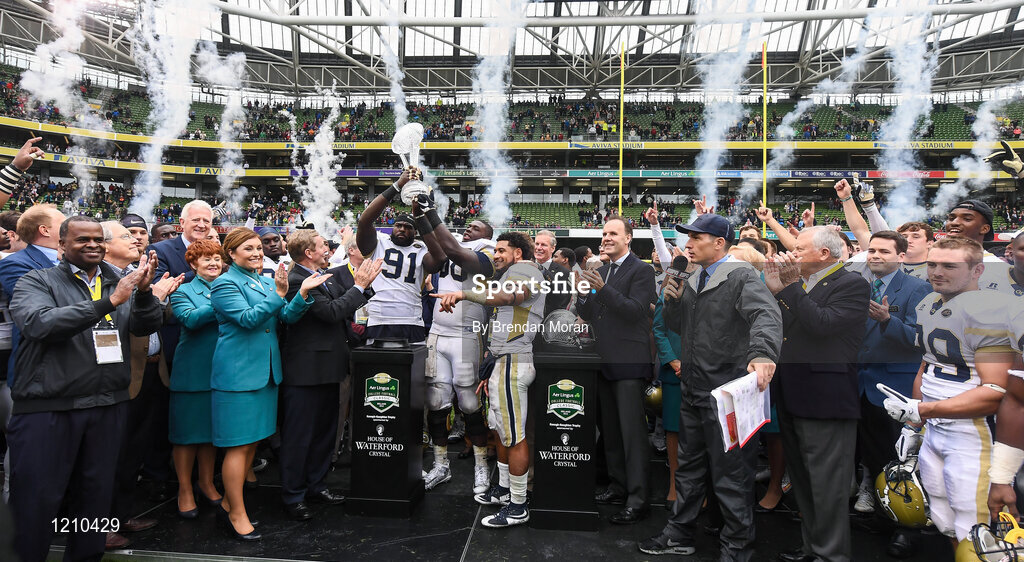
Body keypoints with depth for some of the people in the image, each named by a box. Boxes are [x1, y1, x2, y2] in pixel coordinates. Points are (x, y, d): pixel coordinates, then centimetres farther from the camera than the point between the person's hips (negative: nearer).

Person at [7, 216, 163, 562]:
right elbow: (41, 324, -20)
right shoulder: (37, 282, -2)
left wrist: (144, 291, -21)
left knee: (97, 494, 15)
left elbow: (147, 326, -1)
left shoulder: (120, 283, 9)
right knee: (37, 499, 5)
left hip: (109, 406, 4)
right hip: (47, 407, -4)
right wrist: (110, 301, -26)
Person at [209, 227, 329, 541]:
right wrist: (279, 293, -28)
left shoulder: (265, 281, 13)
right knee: (239, 445, -2)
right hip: (238, 373, -7)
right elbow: (248, 319, -20)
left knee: (252, 441, 13)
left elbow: (288, 317, 6)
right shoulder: (225, 284, -8)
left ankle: (230, 505, 27)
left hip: (265, 371, 7)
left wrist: (303, 293, -10)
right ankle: (237, 515, 10)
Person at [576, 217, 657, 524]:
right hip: (604, 361, 8)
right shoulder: (600, 272, 15)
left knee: (632, 432, -5)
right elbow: (587, 315, 14)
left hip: (629, 362, -8)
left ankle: (637, 500, 2)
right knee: (610, 430, 15)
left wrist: (602, 288, -26)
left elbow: (635, 311, -18)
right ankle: (618, 486, 28)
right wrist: (583, 293, -7)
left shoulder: (641, 271, -7)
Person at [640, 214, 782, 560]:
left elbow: (767, 315, -30)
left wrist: (763, 354, -49)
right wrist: (673, 299, -3)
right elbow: (676, 326, 17)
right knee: (688, 468, 20)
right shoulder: (693, 281, 12)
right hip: (694, 390, 9)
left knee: (731, 477, 4)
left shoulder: (742, 277, -13)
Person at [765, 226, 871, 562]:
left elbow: (822, 324, -24)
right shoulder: (799, 286, 14)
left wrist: (788, 287, -17)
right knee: (802, 482, 19)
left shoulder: (852, 285, -9)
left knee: (827, 487, 0)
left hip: (826, 402, -8)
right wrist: (774, 288, -3)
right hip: (793, 401, 9)